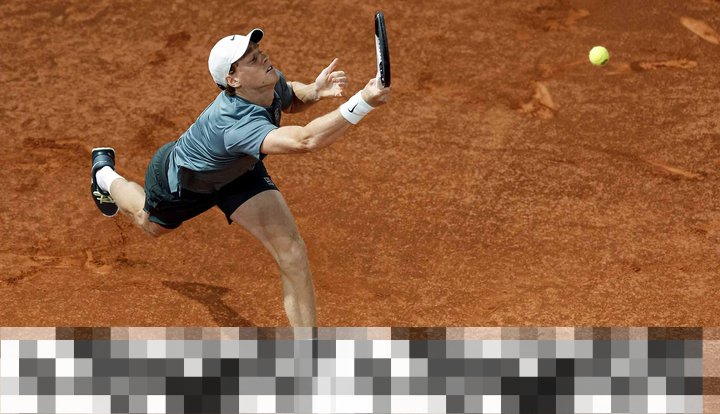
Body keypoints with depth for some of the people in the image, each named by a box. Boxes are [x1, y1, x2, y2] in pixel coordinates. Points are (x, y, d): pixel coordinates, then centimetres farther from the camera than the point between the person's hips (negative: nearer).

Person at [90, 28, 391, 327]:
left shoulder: (270, 82, -28)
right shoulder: (238, 122, -51)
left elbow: (290, 100, 0)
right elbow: (304, 141, -68)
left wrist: (315, 91, -23)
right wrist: (363, 102, -76)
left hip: (237, 171, 5)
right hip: (179, 179, -5)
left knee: (291, 251, -15)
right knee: (153, 225, 30)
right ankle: (105, 173, 61)